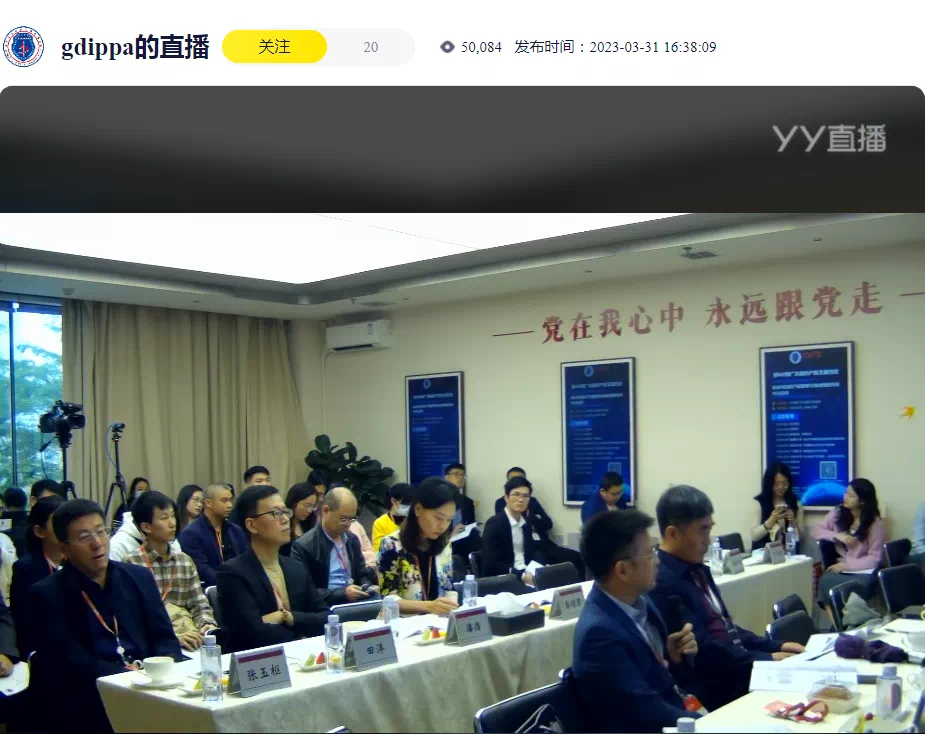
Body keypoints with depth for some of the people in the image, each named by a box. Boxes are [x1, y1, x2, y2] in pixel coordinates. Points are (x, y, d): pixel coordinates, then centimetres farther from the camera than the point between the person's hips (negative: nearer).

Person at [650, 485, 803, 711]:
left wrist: (775, 646, 6)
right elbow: (702, 650, -20)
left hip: (736, 667, 9)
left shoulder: (697, 570, 13)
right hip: (709, 688, -9)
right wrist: (765, 659, -15)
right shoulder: (662, 583, -19)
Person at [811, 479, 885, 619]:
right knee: (825, 581, -32)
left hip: (864, 571, -3)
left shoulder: (875, 523, -7)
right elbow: (816, 531, 6)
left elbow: (874, 559, -8)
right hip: (840, 567, 3)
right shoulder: (838, 513, 4)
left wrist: (847, 565, -17)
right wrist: (837, 536, -11)